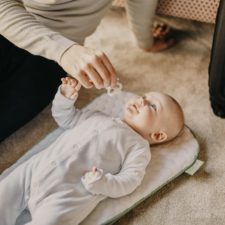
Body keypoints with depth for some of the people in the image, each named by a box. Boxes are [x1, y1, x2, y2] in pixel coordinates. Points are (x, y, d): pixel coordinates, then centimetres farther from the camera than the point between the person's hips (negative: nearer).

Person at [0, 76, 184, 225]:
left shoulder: (139, 147, 6)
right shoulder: (97, 117, 24)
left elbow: (129, 180, -5)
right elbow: (65, 119, 33)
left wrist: (101, 183, -23)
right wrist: (66, 97, 14)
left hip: (69, 194, -6)